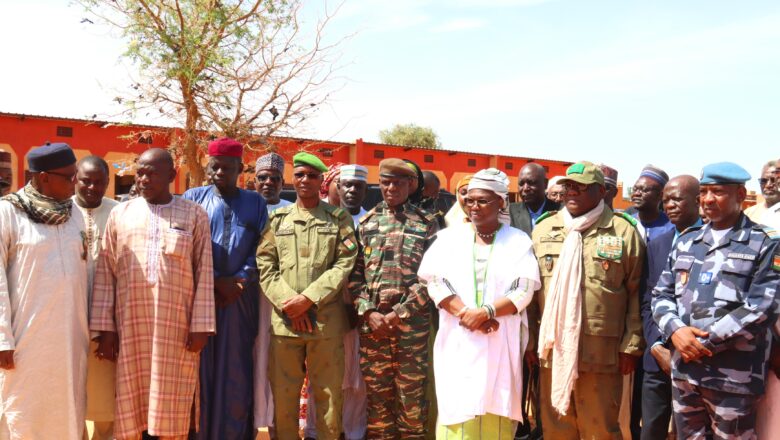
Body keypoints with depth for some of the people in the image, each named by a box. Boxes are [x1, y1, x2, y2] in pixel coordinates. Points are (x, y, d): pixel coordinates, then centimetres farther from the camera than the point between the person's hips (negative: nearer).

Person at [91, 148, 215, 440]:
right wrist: (105, 328, 0)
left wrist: (201, 325, -5)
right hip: (130, 324, 2)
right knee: (130, 407, 6)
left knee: (172, 411, 3)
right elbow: (105, 273, 6)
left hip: (176, 326, -1)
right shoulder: (120, 214, 9)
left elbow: (204, 272, 1)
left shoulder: (194, 215, 5)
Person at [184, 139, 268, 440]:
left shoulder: (255, 203, 11)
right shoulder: (193, 198, 8)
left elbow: (261, 248, 4)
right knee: (200, 367, 0)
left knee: (237, 368, 1)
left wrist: (239, 281, -9)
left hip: (241, 299, 1)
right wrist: (217, 281, -9)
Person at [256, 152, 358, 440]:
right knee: (283, 393, 7)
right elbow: (265, 265, 4)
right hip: (284, 318, 2)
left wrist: (308, 298, -12)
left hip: (327, 319, -2)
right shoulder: (277, 218, 12)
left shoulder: (339, 218, 6)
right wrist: (287, 302, -10)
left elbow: (346, 264, -4)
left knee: (329, 393, 5)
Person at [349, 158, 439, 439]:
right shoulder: (367, 222, 10)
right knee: (376, 392, 10)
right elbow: (355, 272, 5)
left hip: (412, 321, -2)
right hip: (372, 321, 2)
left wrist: (399, 313, -11)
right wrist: (368, 312, -7)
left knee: (411, 393, 5)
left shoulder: (427, 223, 2)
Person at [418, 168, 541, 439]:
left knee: (496, 411, 1)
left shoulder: (518, 240, 6)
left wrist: (485, 312, -17)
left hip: (501, 342, 0)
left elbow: (524, 290, -4)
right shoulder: (450, 237, 9)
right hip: (458, 340, 1)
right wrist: (467, 315, -15)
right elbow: (435, 282, -2)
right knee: (457, 411, 0)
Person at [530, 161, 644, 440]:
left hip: (601, 353, -3)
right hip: (553, 350, 3)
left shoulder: (623, 231, 0)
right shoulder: (543, 229, 8)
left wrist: (631, 346, -2)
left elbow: (636, 293, 1)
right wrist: (528, 340, 7)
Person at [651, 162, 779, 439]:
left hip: (733, 376, -5)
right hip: (683, 369, 5)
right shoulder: (686, 241, 14)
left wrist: (706, 342, -15)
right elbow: (661, 294, 11)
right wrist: (675, 330, -9)